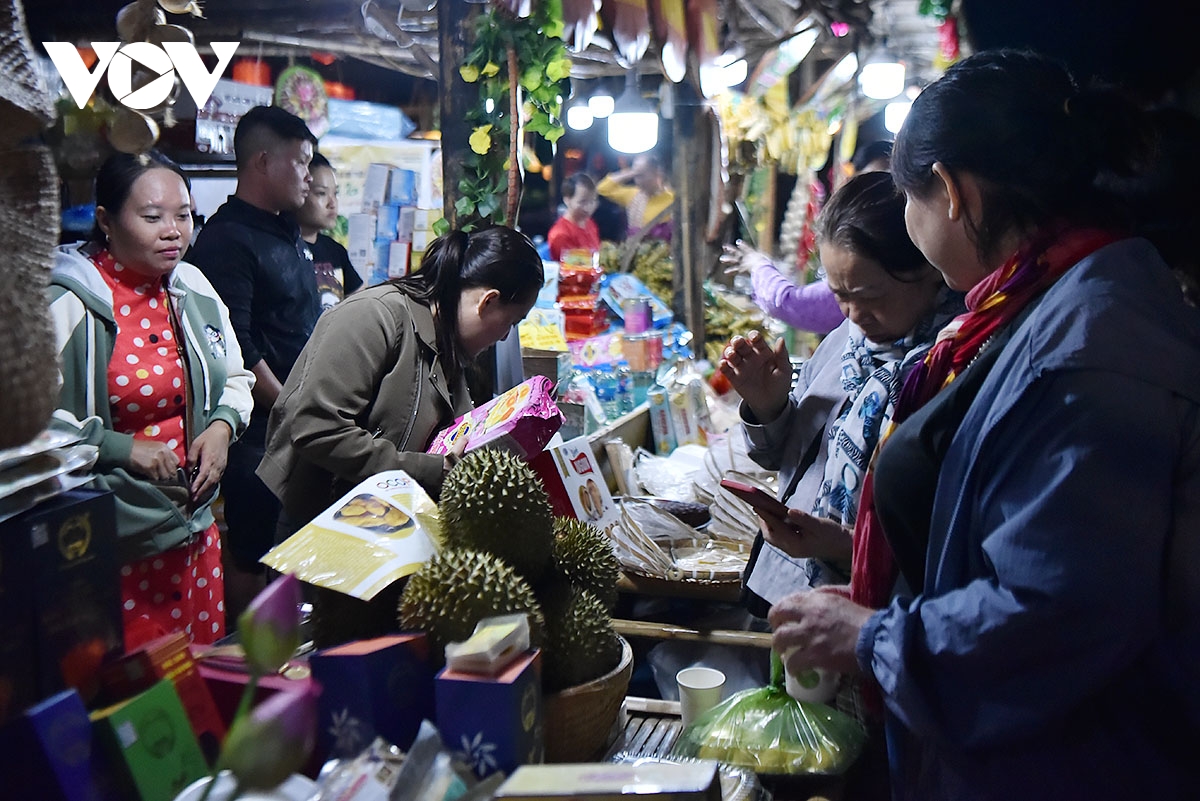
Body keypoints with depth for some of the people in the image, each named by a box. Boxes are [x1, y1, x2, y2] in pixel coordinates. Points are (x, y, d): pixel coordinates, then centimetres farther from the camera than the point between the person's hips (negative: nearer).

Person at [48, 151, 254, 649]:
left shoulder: (194, 289, 7)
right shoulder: (68, 304, -14)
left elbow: (235, 380, 19)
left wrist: (223, 425, 0)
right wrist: (121, 449, -19)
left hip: (194, 527, 6)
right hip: (110, 542, -6)